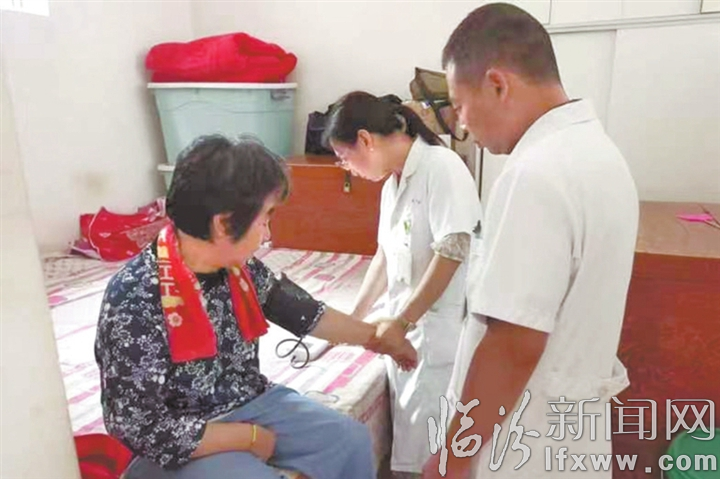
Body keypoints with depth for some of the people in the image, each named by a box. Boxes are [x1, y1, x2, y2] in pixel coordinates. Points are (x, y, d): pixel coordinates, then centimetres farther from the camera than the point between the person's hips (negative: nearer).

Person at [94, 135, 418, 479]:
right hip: (183, 445, -5)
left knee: (353, 441, 3)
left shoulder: (239, 268, -9)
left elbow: (303, 312, 6)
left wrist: (379, 339, 15)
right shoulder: (134, 301, -28)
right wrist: (250, 437, -16)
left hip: (251, 403, 6)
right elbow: (143, 430, -23)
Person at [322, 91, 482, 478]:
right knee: (406, 430, 17)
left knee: (429, 446, 3)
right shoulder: (392, 183, 11)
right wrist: (354, 319, 19)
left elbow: (452, 253, -20)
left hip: (439, 329, -8)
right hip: (406, 327, 8)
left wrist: (402, 321, -17)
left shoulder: (442, 167, -14)